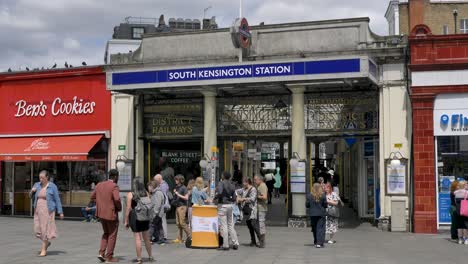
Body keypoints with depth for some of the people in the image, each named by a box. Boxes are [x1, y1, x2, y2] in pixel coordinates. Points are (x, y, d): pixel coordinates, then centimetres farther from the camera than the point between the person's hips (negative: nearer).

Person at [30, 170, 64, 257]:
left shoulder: (52, 186, -7)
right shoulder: (37, 185, 6)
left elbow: (57, 199, -5)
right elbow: (31, 196, 16)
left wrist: (60, 212, -8)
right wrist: (32, 191, -7)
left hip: (48, 210, -5)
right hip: (38, 210, 5)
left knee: (45, 229, -4)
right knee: (38, 229, 6)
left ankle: (44, 250, 3)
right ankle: (47, 242, 32)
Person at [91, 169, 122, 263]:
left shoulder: (99, 185, 7)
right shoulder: (114, 186, -15)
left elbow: (92, 197, 11)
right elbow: (117, 199, -27)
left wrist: (101, 204, 13)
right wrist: (119, 208, -9)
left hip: (101, 213, 7)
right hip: (111, 214, -7)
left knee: (106, 233, 22)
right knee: (112, 235, 8)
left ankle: (101, 253, 10)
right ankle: (109, 257, 12)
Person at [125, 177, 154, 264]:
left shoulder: (130, 195, -8)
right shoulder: (146, 193, 3)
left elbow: (128, 209, -10)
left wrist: (126, 221, -3)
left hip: (135, 217, -4)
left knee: (138, 238, 0)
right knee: (146, 238, 17)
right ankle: (150, 256, 26)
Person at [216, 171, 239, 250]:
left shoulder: (222, 183, -8)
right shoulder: (232, 185, 12)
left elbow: (220, 193, -23)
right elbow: (234, 198, 10)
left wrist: (215, 197, -5)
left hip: (223, 205, -6)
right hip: (230, 205, 6)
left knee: (223, 225, -2)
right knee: (231, 225, 13)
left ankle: (225, 245, -1)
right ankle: (235, 243, 11)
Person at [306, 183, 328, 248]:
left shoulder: (309, 196, -5)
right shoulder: (323, 196, -8)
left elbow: (307, 205, -1)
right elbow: (325, 205, -5)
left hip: (312, 214, 2)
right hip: (321, 214, -2)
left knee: (314, 228, 15)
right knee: (320, 228, -1)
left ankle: (316, 242, 23)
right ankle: (319, 243, -11)